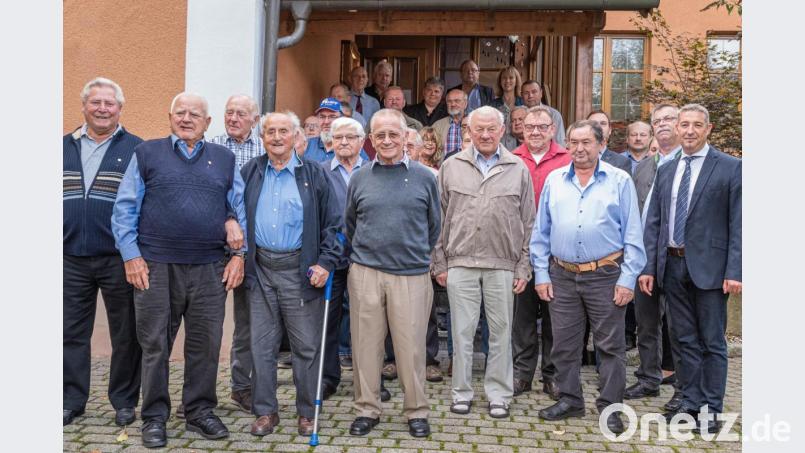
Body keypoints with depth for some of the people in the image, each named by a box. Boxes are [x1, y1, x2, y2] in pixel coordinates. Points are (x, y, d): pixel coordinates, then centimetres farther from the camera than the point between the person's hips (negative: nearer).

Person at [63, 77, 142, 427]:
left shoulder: (136, 149, 0)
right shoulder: (64, 148, 12)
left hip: (119, 259, -3)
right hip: (71, 258, 4)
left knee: (126, 334, 5)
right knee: (71, 333, 10)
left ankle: (124, 401, 19)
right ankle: (71, 401, 23)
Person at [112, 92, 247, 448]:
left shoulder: (224, 159, 13)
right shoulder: (147, 154, 7)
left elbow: (240, 210, 12)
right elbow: (125, 209, 3)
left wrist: (239, 254, 2)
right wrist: (131, 256, -5)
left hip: (209, 270, 2)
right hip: (155, 268, -2)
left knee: (206, 344, 7)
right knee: (155, 345, 6)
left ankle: (200, 412, 22)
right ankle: (154, 418, 19)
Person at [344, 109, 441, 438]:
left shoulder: (424, 177, 3)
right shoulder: (359, 178, 7)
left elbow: (434, 225, 12)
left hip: (412, 275, -1)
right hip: (365, 274, 2)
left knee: (411, 346, 3)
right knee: (365, 344, 7)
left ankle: (416, 411, 20)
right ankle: (367, 409, 22)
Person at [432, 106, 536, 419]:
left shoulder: (518, 169, 6)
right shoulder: (452, 167, 6)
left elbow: (528, 223, 6)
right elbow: (440, 219, 7)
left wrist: (523, 267, 2)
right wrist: (439, 262, 3)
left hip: (503, 265, 0)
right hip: (460, 263, 0)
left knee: (501, 331, 7)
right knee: (462, 330, 6)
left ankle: (498, 394, 20)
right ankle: (462, 391, 20)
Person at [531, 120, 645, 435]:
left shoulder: (619, 181, 0)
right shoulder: (554, 180, 7)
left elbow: (633, 235, -1)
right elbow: (540, 232, 9)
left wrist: (628, 278, -7)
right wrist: (541, 274, 4)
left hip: (606, 276, -2)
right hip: (562, 276, 3)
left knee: (610, 345, 5)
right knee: (564, 344, 11)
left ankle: (610, 407, 17)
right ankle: (569, 400, 26)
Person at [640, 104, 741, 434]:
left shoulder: (730, 168, -3)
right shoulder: (665, 171, 11)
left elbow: (738, 224, -7)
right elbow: (653, 222, 10)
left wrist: (734, 271, -13)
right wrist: (649, 267, 4)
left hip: (708, 266, -4)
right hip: (672, 264, 5)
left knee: (712, 342, 5)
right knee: (685, 339, 13)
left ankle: (711, 409, 16)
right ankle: (690, 402, 24)